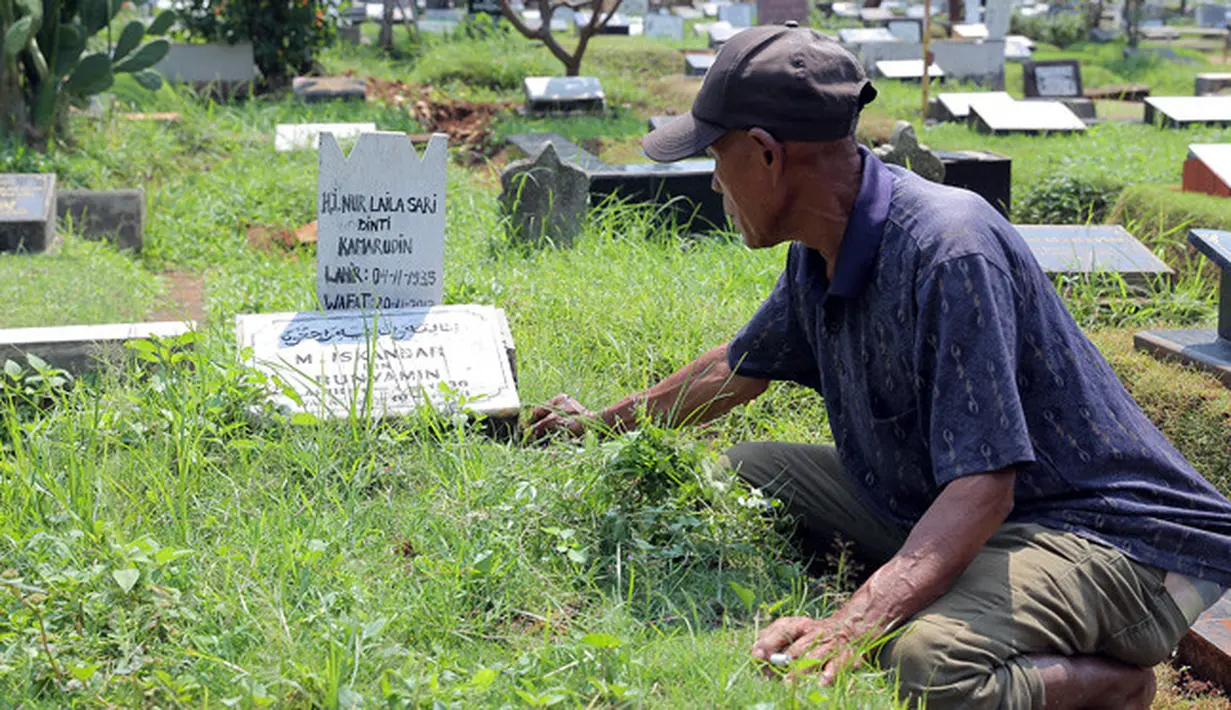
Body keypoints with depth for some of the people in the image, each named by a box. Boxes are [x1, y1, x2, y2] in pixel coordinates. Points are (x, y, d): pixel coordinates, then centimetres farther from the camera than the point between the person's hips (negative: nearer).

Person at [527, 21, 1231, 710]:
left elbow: (983, 485, -33)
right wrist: (602, 423, 36)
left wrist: (851, 625, -44)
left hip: (1110, 537, -9)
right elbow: (739, 369, 23)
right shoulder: (820, 256, 2)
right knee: (746, 471, 8)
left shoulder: (947, 250, -27)